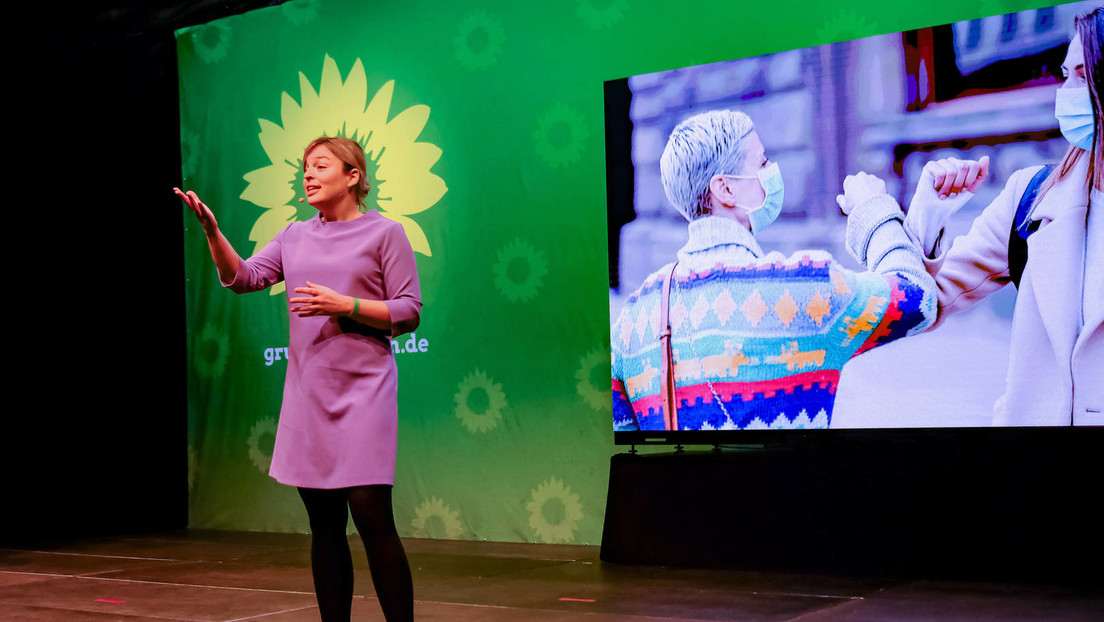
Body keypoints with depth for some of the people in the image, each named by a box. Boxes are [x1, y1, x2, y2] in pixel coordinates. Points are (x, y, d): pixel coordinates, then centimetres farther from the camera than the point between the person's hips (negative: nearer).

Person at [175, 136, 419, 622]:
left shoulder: (384, 233, 1)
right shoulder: (294, 237, 15)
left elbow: (408, 312, -4)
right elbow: (244, 277, 5)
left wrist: (343, 305, -14)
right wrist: (212, 231, -9)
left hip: (363, 389, -5)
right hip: (308, 391, 5)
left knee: (370, 514, -12)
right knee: (324, 523, 7)